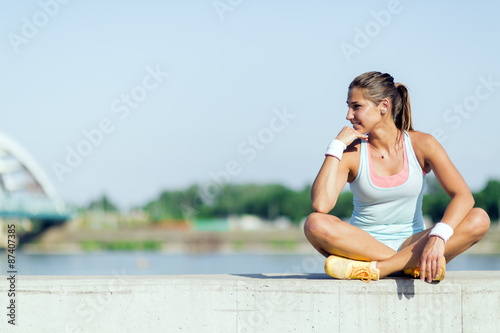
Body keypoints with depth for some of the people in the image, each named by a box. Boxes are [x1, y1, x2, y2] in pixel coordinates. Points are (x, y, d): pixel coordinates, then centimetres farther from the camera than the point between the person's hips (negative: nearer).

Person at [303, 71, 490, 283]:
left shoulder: (421, 144, -3)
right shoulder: (351, 153, -4)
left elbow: (463, 196, -13)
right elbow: (320, 205, -21)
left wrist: (438, 237, -30)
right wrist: (336, 146, -16)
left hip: (411, 244, 1)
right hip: (362, 245, -1)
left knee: (479, 219, -24)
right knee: (315, 224, -31)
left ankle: (375, 268, -31)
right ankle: (412, 264, -28)